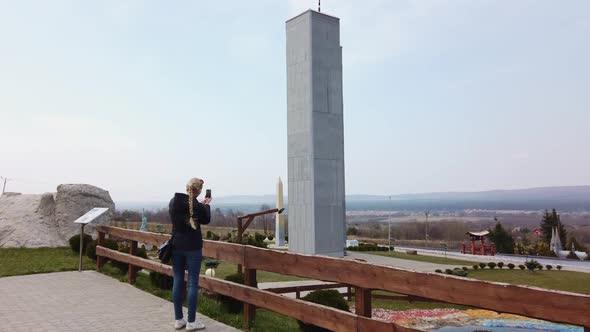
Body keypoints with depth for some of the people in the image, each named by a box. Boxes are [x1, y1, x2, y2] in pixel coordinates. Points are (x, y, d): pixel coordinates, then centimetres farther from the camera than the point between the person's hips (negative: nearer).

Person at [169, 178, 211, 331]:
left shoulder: (173, 202, -1)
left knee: (177, 282, 10)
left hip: (176, 246, 5)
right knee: (193, 283, 2)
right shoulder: (197, 206, -17)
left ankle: (178, 320, 17)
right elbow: (206, 220, 0)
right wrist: (206, 205, 13)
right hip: (193, 248, -5)